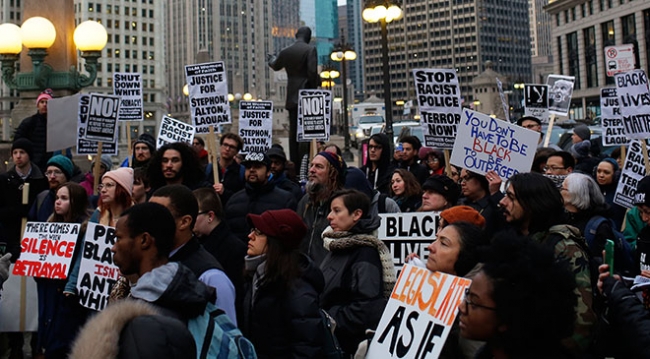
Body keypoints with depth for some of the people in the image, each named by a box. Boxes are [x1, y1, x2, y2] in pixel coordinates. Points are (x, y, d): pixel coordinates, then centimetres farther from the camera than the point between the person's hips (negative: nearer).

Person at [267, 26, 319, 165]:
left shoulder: (285, 51, 8)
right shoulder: (310, 49, -7)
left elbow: (275, 66, 27)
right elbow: (312, 72, -15)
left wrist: (270, 59, 49)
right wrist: (315, 87, 1)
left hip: (292, 97, 5)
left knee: (293, 131, 9)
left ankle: (294, 163, 10)